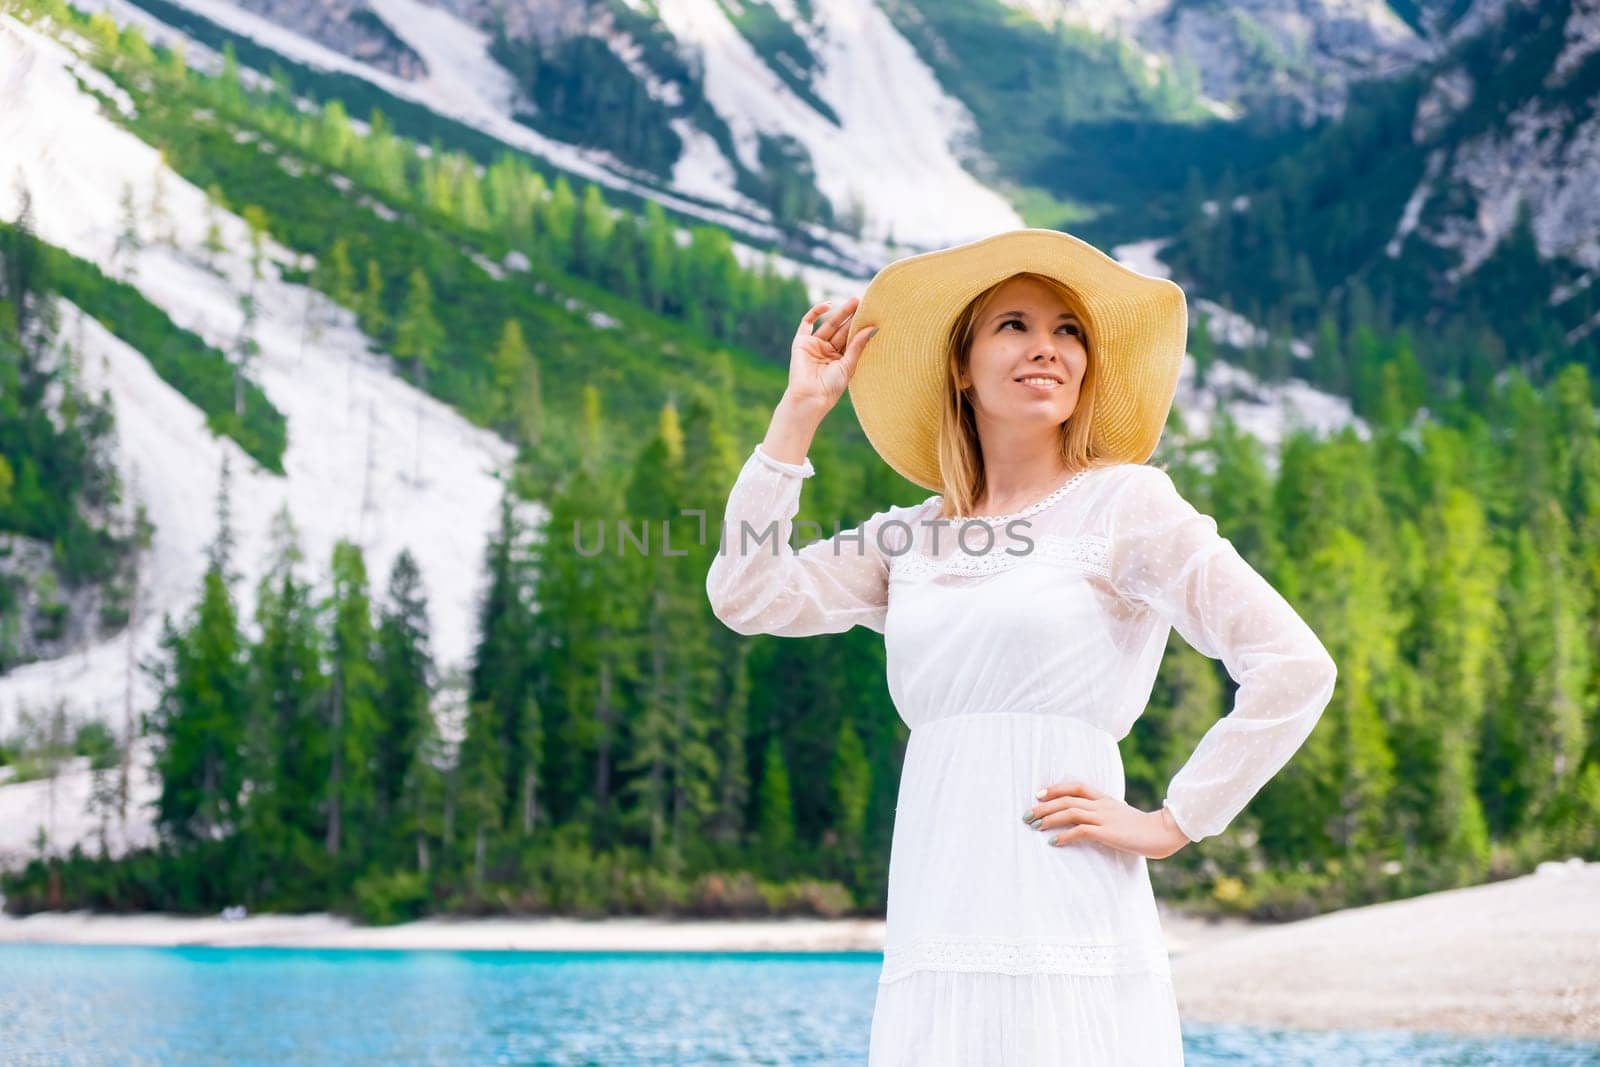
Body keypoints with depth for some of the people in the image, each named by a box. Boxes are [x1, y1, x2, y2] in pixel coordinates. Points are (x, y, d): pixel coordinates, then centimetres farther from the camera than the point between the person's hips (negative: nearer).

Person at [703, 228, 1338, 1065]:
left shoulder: (1124, 502, 1)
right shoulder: (909, 539, 17)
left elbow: (1294, 668, -6)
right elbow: (746, 598, 6)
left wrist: (1168, 826, -6)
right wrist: (801, 407, 10)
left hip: (1068, 943, -5)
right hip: (935, 943, 5)